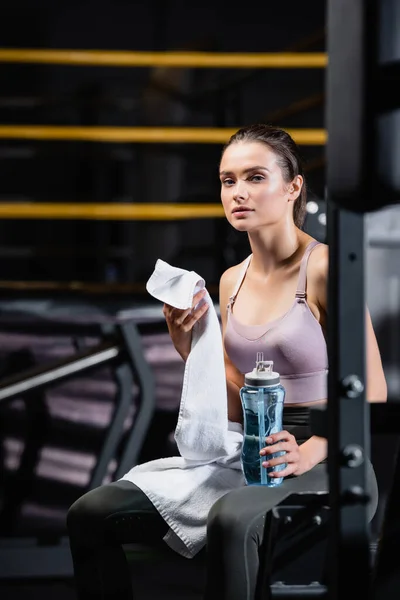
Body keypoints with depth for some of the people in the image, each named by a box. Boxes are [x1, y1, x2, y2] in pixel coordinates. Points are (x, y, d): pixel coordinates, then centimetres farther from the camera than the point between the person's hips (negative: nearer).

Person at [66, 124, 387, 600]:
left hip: (325, 465, -7)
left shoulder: (323, 269, -9)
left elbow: (372, 397, -11)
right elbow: (238, 408, 13)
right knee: (89, 514, -8)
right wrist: (188, 344, -2)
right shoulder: (232, 281, 12)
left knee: (231, 520, -39)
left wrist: (309, 452, -26)